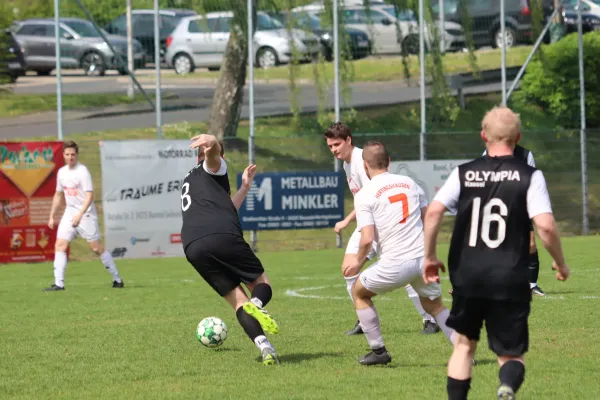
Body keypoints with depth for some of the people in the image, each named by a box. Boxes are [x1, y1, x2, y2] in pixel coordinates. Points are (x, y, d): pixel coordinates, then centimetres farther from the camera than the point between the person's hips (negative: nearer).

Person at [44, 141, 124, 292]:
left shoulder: (82, 171, -12)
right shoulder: (62, 172, 10)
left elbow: (89, 195, -19)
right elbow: (59, 195, 23)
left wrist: (80, 215, -28)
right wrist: (52, 216, 21)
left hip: (86, 214, -6)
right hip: (69, 213, 6)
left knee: (97, 248, -4)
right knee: (60, 245, -6)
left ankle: (117, 280, 8)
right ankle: (59, 284, -6)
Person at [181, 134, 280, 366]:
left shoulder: (189, 182, 39)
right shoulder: (212, 169, 20)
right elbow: (213, 155, -8)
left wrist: (244, 188, 46)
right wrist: (213, 144, -31)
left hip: (192, 248, 5)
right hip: (223, 238, -5)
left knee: (238, 301, 6)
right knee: (263, 286, 11)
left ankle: (264, 347, -19)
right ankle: (256, 304, -26)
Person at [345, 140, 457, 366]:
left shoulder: (365, 194, -4)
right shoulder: (409, 183, 11)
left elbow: (367, 239, -12)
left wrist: (359, 261, 7)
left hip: (395, 263, -4)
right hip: (423, 258, 5)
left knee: (359, 293, 21)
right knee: (434, 305, 24)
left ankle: (378, 351, 19)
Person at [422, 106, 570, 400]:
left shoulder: (464, 173, 4)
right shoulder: (530, 176, -2)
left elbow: (433, 212, -6)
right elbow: (545, 225, -13)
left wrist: (429, 257, 6)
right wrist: (560, 263, 3)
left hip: (468, 277, 2)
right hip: (510, 281, -2)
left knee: (464, 345, 23)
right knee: (511, 354, 7)